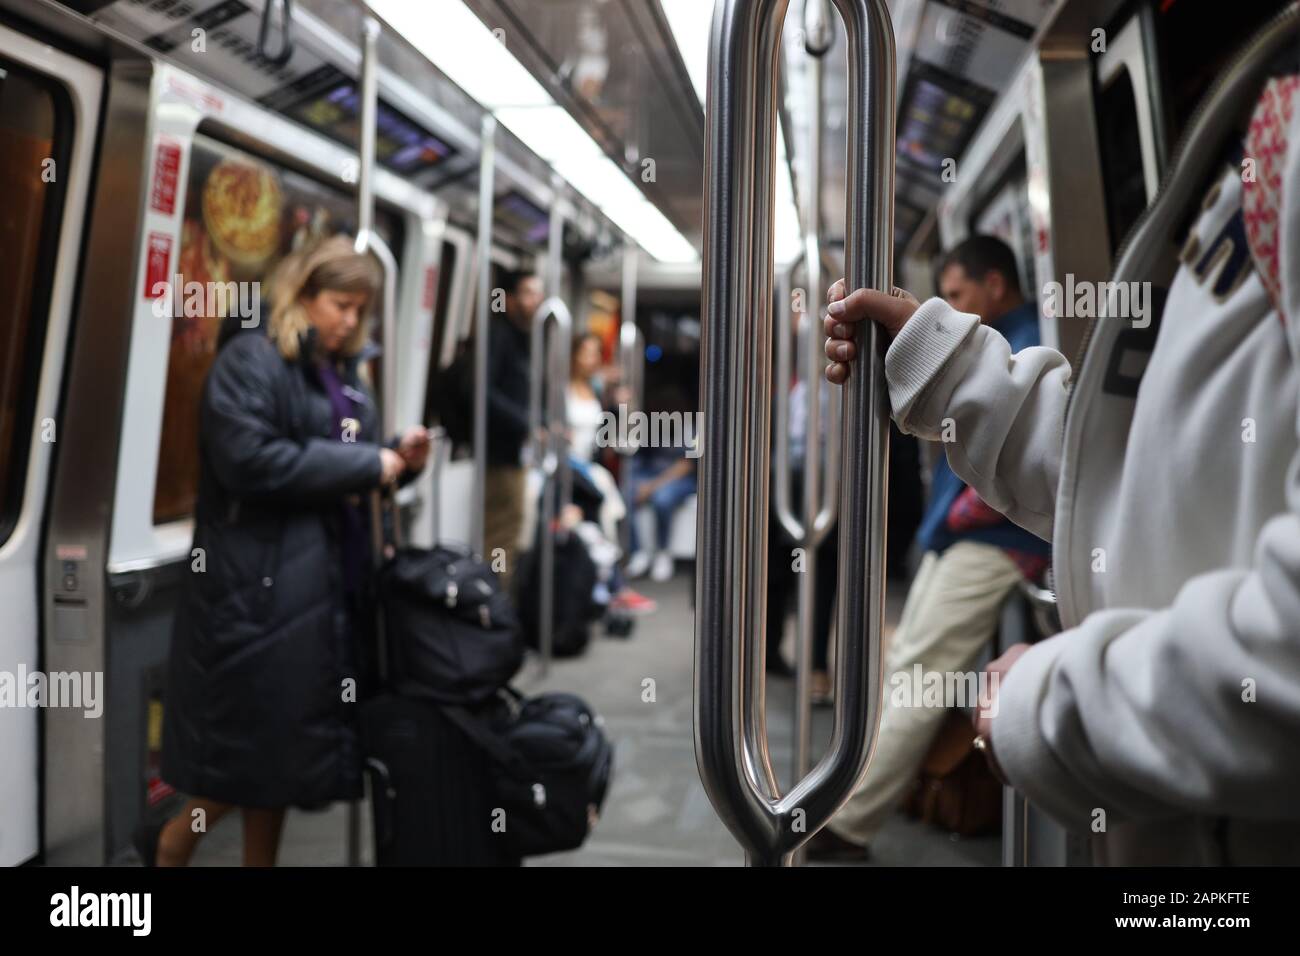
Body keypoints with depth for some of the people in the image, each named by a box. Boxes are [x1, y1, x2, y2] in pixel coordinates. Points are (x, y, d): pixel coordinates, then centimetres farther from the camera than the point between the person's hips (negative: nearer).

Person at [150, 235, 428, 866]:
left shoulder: (346, 374, 16)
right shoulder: (250, 360, -9)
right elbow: (249, 461, -22)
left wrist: (399, 459, 1)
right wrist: (366, 464, -18)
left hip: (330, 582, 8)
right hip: (265, 585, -8)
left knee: (286, 741, 14)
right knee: (256, 737, 0)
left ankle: (261, 858, 27)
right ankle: (170, 844, 24)